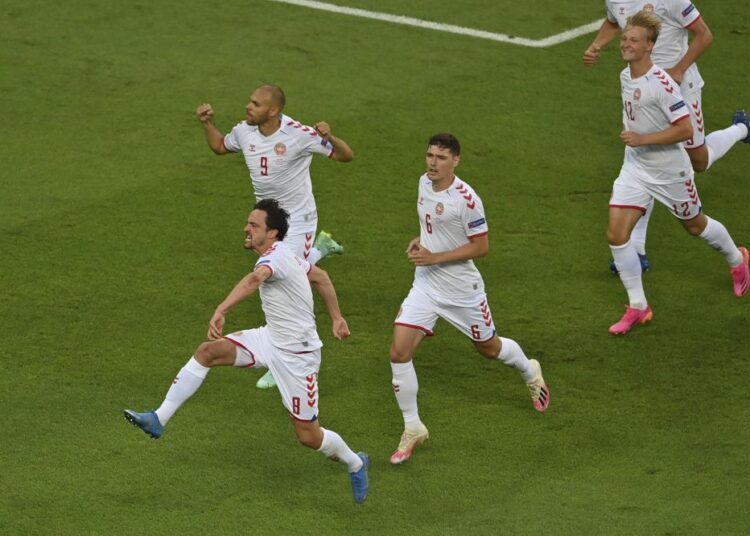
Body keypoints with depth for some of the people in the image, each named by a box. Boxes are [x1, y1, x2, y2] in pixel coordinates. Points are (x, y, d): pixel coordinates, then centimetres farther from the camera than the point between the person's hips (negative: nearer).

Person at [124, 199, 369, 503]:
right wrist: (336, 318, 29)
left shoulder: (276, 256, -24)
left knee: (309, 436, 0)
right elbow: (320, 277, 21)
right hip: (271, 339, 9)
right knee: (208, 352, -13)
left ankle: (354, 463, 30)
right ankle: (159, 420, -13)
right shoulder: (282, 255, 6)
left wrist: (221, 311, -61)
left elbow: (255, 279, -47)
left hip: (297, 355, -9)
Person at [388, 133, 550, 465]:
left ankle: (529, 371, 52)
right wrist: (420, 240, 0)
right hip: (425, 285, 5)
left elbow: (481, 247, -18)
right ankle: (412, 428, 4)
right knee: (399, 353, -10)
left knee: (488, 348, 17)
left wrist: (434, 257, -24)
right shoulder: (425, 183, 0)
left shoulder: (465, 199, -22)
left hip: (461, 288, -5)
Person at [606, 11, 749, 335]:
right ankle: (637, 307, 3)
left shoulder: (661, 84, -26)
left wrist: (642, 139, -28)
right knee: (616, 233, -7)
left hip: (669, 170, -6)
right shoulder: (625, 76, -1)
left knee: (695, 225, 16)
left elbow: (685, 129, -27)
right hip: (635, 168, 6)